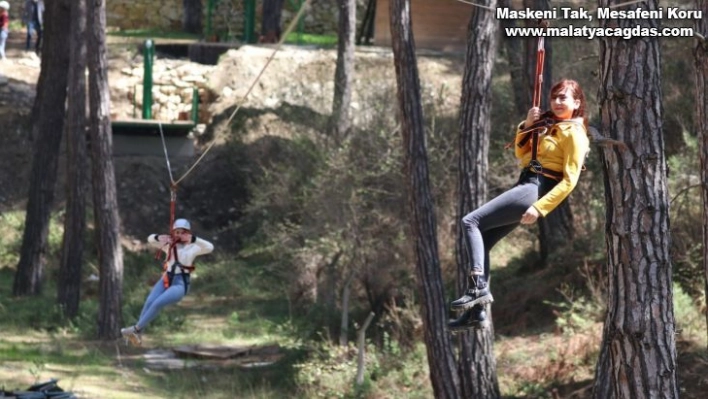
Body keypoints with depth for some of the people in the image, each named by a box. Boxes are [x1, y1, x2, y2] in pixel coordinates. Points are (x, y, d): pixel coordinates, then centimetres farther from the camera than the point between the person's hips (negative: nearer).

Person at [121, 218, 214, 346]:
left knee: (157, 303, -24)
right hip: (166, 280, 4)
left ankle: (136, 329, -14)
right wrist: (158, 238, -6)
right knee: (149, 303, -21)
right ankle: (137, 335, -20)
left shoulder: (193, 248, 2)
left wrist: (193, 239, -25)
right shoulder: (169, 245, 14)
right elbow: (150, 239, 17)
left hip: (180, 284, -4)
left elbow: (210, 247, -13)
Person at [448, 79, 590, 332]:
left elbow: (569, 180, -16)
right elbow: (521, 154, 25)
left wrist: (539, 208, -23)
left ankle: (478, 287, -22)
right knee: (482, 241, 5)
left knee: (471, 222, -15)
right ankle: (477, 312, 1)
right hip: (525, 187, 9)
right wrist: (527, 126, 8)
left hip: (535, 190, -9)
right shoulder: (550, 126, 19)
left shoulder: (573, 133, -9)